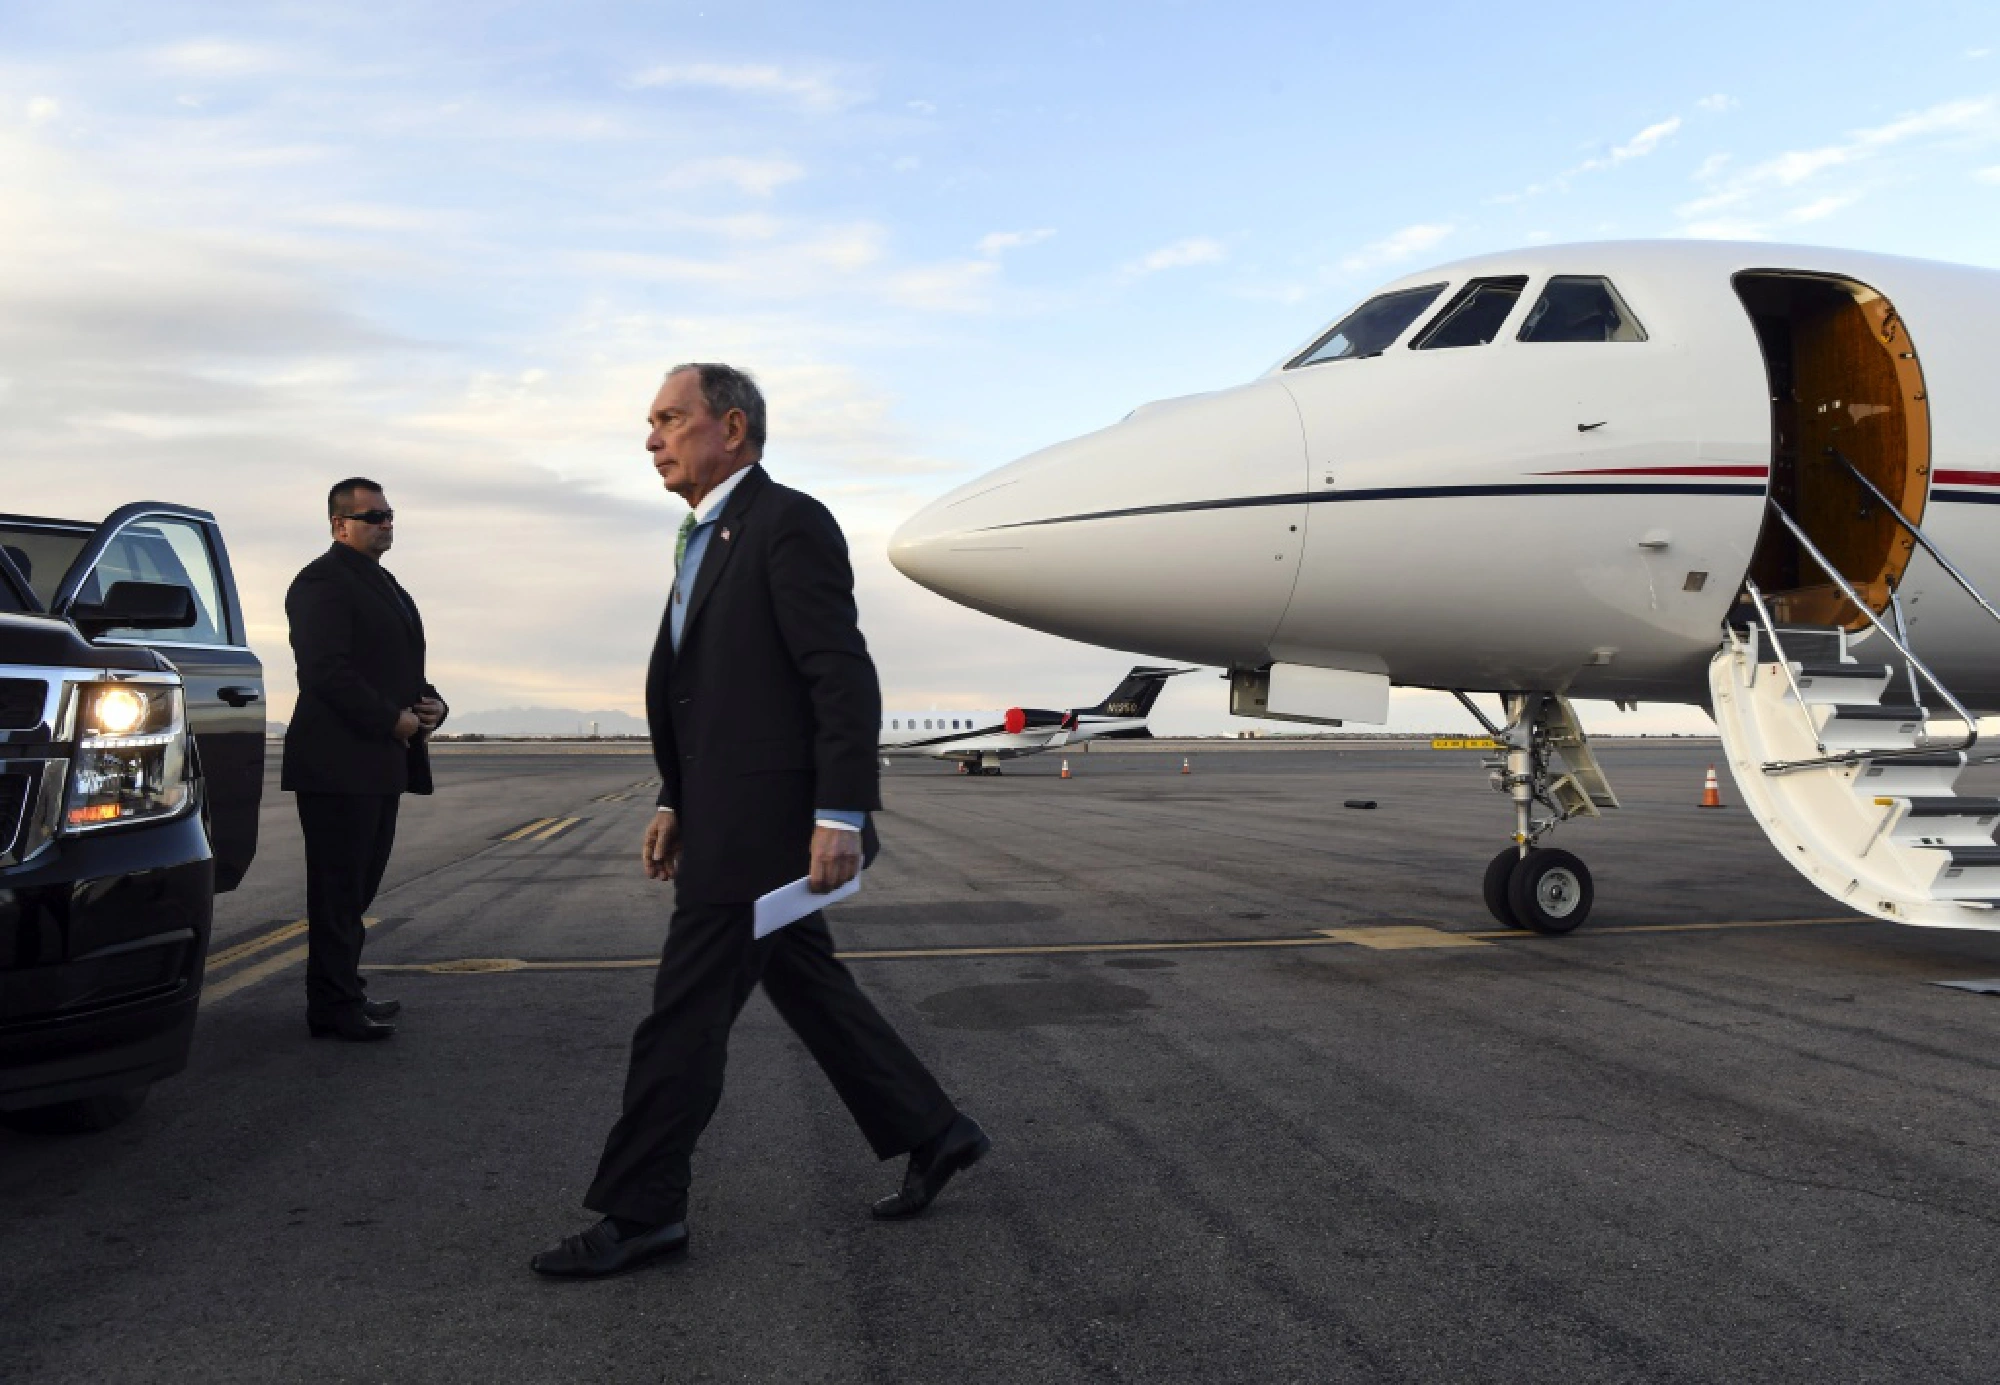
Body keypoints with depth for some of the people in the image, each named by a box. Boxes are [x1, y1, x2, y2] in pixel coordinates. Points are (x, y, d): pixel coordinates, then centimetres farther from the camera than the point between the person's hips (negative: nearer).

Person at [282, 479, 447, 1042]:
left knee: (360, 884, 14)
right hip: (339, 761, -9)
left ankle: (345, 991, 23)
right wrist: (394, 720, -17)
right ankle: (334, 1006, 2)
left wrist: (429, 702, 5)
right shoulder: (322, 582, -10)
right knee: (339, 888, -4)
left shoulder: (383, 584, 21)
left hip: (379, 762, 9)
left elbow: (401, 666, 25)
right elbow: (327, 671, -19)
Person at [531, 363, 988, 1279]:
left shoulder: (789, 524, -13)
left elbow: (844, 678, -19)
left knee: (684, 1014, -4)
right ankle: (931, 1134, 28)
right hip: (727, 822, 10)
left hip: (766, 824, -10)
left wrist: (840, 816, -22)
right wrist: (676, 802, 17)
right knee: (809, 991, 16)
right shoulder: (707, 540, 16)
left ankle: (641, 1212, 7)